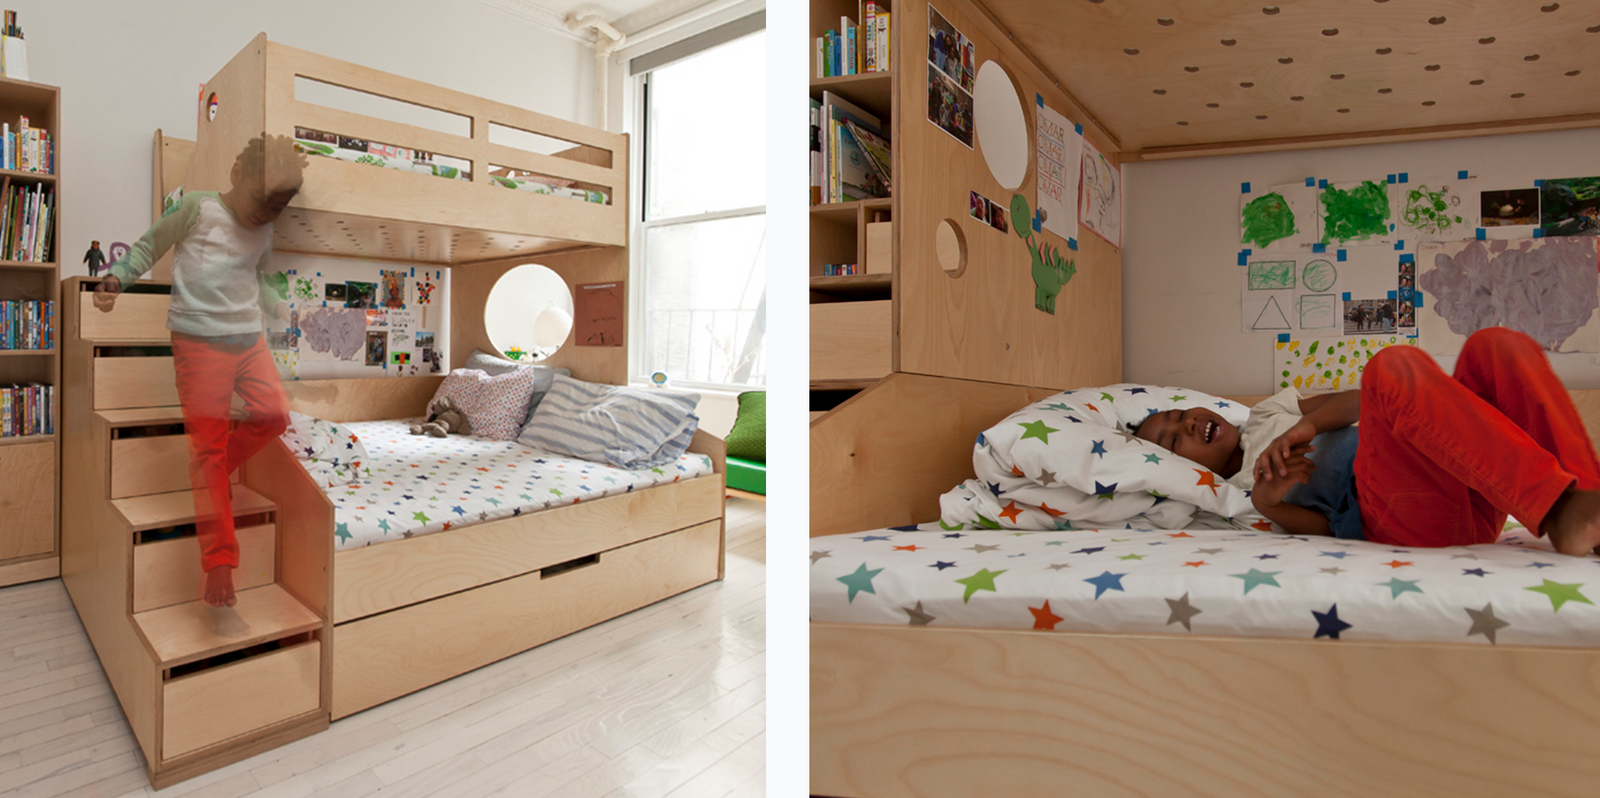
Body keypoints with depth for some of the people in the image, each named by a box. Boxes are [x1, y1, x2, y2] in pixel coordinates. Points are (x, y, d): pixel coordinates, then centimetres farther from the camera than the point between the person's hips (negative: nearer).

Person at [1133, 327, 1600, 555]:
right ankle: (1560, 515, -39)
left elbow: (1353, 402, 12)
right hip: (1402, 524, -7)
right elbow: (1329, 532, -2)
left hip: (1470, 494, 7)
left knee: (1496, 345, -14)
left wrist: (1307, 425, -8)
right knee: (1393, 367, -28)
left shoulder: (1267, 416, 28)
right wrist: (1267, 502, -21)